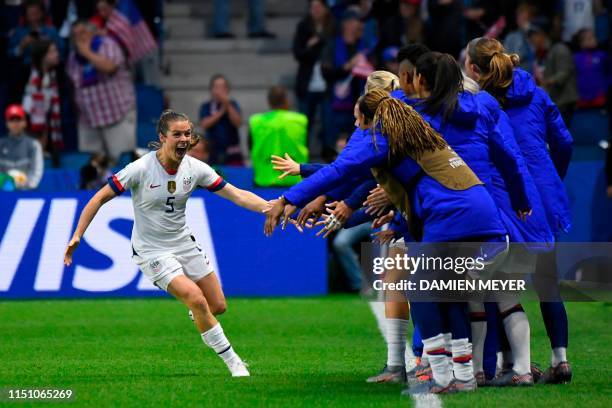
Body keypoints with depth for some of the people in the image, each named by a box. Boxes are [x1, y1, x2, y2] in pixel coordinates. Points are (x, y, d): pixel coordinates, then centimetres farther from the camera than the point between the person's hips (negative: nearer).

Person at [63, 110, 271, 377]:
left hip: (185, 244, 5)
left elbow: (237, 195, -5)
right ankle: (233, 362, -6)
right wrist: (77, 237, -18)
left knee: (218, 306, 1)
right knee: (197, 300, -21)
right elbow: (100, 198, -13)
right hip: (151, 252, -5)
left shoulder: (195, 168, -6)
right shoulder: (141, 169, -19)